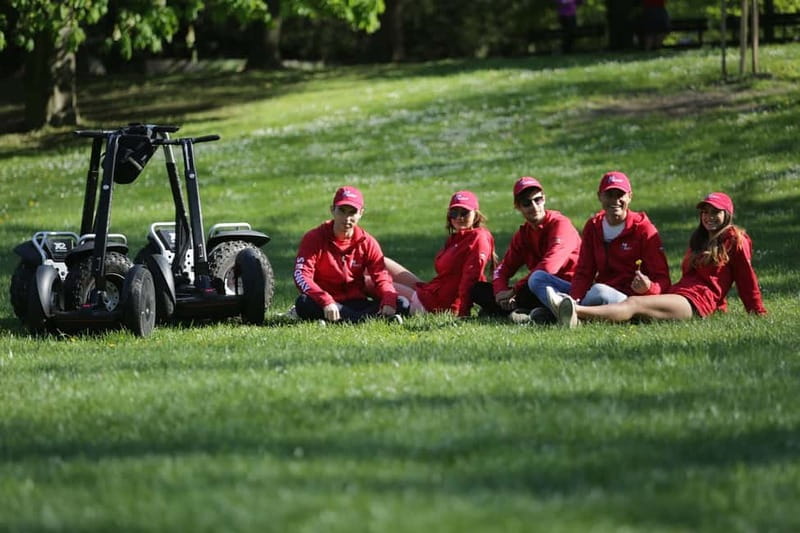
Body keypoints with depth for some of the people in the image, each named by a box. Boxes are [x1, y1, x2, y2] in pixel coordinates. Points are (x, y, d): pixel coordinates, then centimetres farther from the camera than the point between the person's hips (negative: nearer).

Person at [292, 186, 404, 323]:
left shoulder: (368, 243, 4)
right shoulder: (314, 238, -7)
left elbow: (381, 277, -2)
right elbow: (301, 275, -20)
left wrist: (388, 302, -26)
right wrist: (326, 302, -37)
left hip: (356, 303, 3)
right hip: (324, 305, -3)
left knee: (401, 305, -19)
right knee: (303, 303, -38)